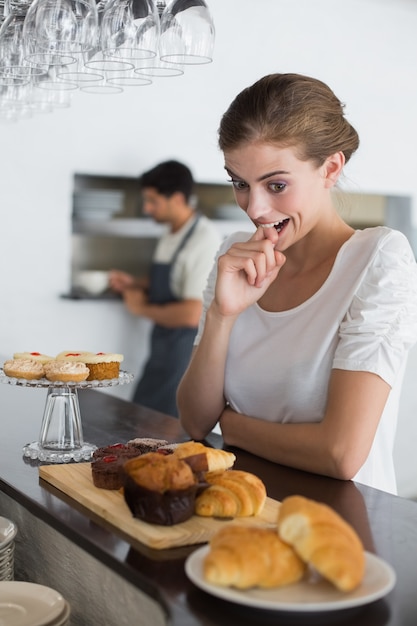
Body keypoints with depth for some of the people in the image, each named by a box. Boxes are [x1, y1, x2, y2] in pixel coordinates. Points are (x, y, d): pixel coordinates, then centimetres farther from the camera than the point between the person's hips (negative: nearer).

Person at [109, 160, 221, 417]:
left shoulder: (204, 239, -19)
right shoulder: (170, 237, 9)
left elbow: (192, 314, -25)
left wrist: (142, 308, -12)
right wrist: (134, 284, 7)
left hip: (186, 353, -9)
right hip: (163, 348, 9)